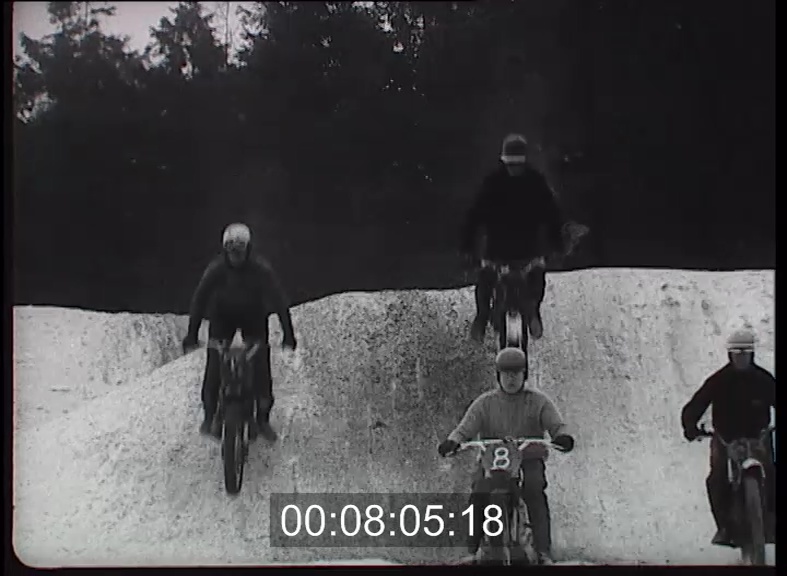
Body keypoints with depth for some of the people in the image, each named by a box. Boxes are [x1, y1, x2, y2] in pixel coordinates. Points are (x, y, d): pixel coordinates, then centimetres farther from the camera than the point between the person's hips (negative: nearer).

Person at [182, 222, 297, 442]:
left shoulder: (261, 268, -27)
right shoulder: (216, 268, -26)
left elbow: (279, 300, -23)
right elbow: (199, 299, -23)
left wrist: (288, 334, -28)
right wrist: (191, 335, -29)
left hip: (254, 318, 0)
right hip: (222, 317, 0)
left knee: (261, 367, -9)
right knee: (214, 366, -10)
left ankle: (263, 419, 8)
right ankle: (210, 416, 11)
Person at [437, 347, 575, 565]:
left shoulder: (538, 400, 6)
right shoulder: (485, 402, 7)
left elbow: (557, 425, -3)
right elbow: (465, 428, -2)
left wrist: (563, 437, -29)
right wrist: (452, 441, -25)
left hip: (529, 459, -1)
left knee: (535, 490, -32)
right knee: (478, 493, -27)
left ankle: (544, 551, -29)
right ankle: (471, 550, -17)